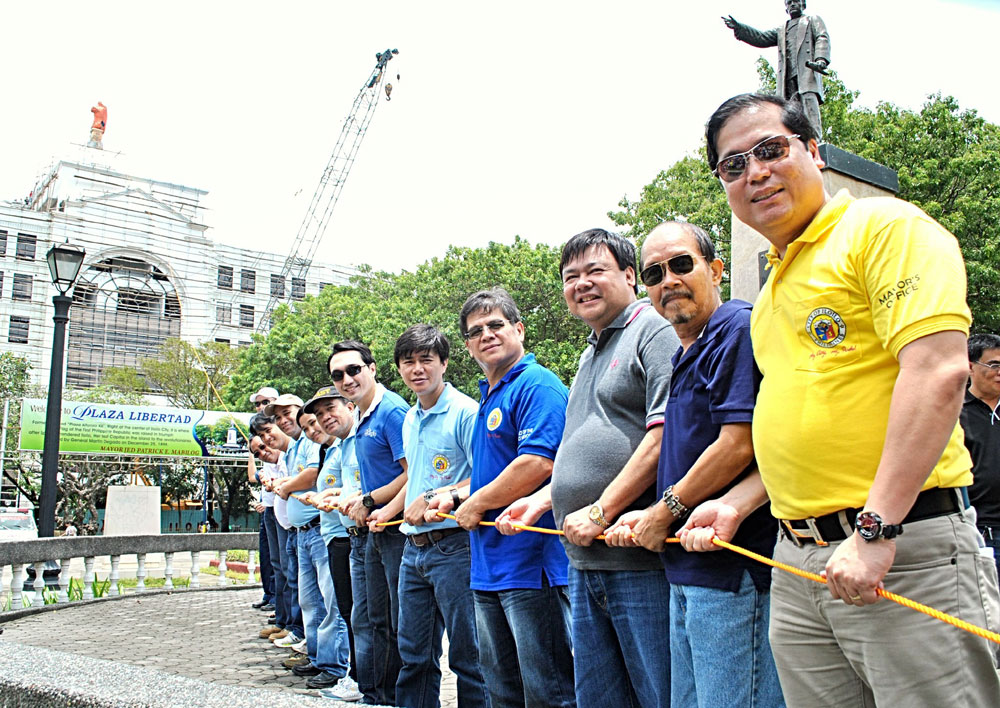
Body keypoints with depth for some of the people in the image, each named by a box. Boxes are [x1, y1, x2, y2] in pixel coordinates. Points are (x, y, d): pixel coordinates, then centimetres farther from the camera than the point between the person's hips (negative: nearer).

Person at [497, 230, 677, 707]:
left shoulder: (654, 332, -6)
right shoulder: (592, 353, 23)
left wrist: (600, 511, -17)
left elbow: (664, 434, -18)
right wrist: (542, 500, 16)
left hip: (640, 559, -9)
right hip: (585, 562, 9)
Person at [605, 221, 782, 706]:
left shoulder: (738, 327, -11)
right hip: (689, 572, 10)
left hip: (731, 573, -10)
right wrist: (647, 518, 8)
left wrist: (665, 512, -10)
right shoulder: (686, 355, 18)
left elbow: (738, 445, -21)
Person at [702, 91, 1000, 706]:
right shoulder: (774, 289, 18)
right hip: (797, 562, 8)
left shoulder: (884, 227, -6)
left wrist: (875, 528, -23)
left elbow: (938, 371, -19)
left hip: (905, 548, -7)